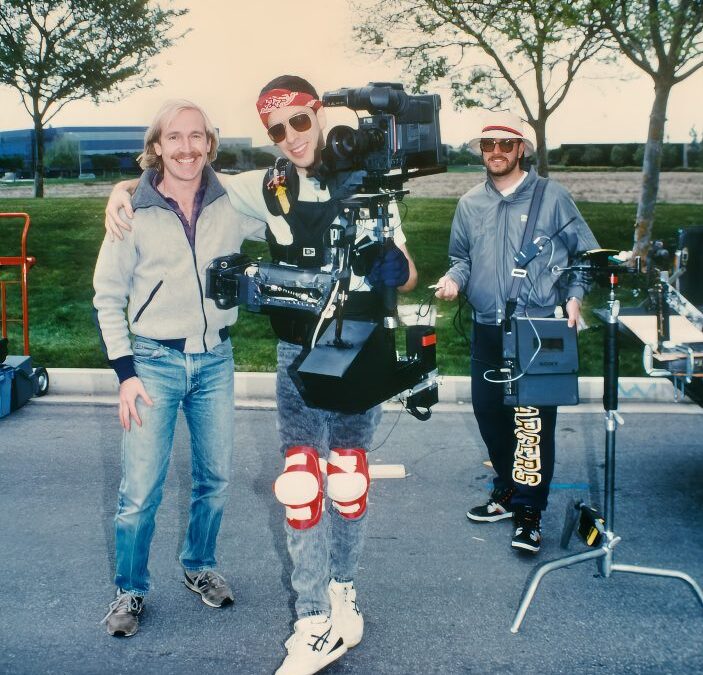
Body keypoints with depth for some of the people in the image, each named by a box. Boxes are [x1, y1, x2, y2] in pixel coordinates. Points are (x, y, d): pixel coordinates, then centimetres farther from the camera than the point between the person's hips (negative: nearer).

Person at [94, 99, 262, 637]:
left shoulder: (232, 203, -2)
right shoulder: (135, 210, -7)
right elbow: (108, 296, -1)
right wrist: (125, 373, -7)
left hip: (216, 359, 3)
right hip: (155, 360, -2)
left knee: (215, 478, 14)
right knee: (141, 491, -1)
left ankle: (200, 566, 37)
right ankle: (130, 590, 21)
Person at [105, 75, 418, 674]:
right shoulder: (269, 188, 3)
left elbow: (407, 276, -1)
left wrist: (393, 266, -23)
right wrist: (126, 187, -3)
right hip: (299, 353, 1)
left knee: (349, 478, 7)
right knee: (301, 484, -3)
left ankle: (342, 590, 29)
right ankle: (318, 624, 5)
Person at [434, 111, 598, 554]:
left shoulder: (552, 197, 0)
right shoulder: (470, 204, 11)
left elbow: (586, 252, 5)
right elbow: (462, 257, 20)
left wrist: (574, 295, -8)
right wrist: (454, 279, -2)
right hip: (487, 330, 5)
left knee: (534, 419, -7)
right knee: (488, 411, 10)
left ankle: (529, 511, 4)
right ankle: (509, 490, 30)